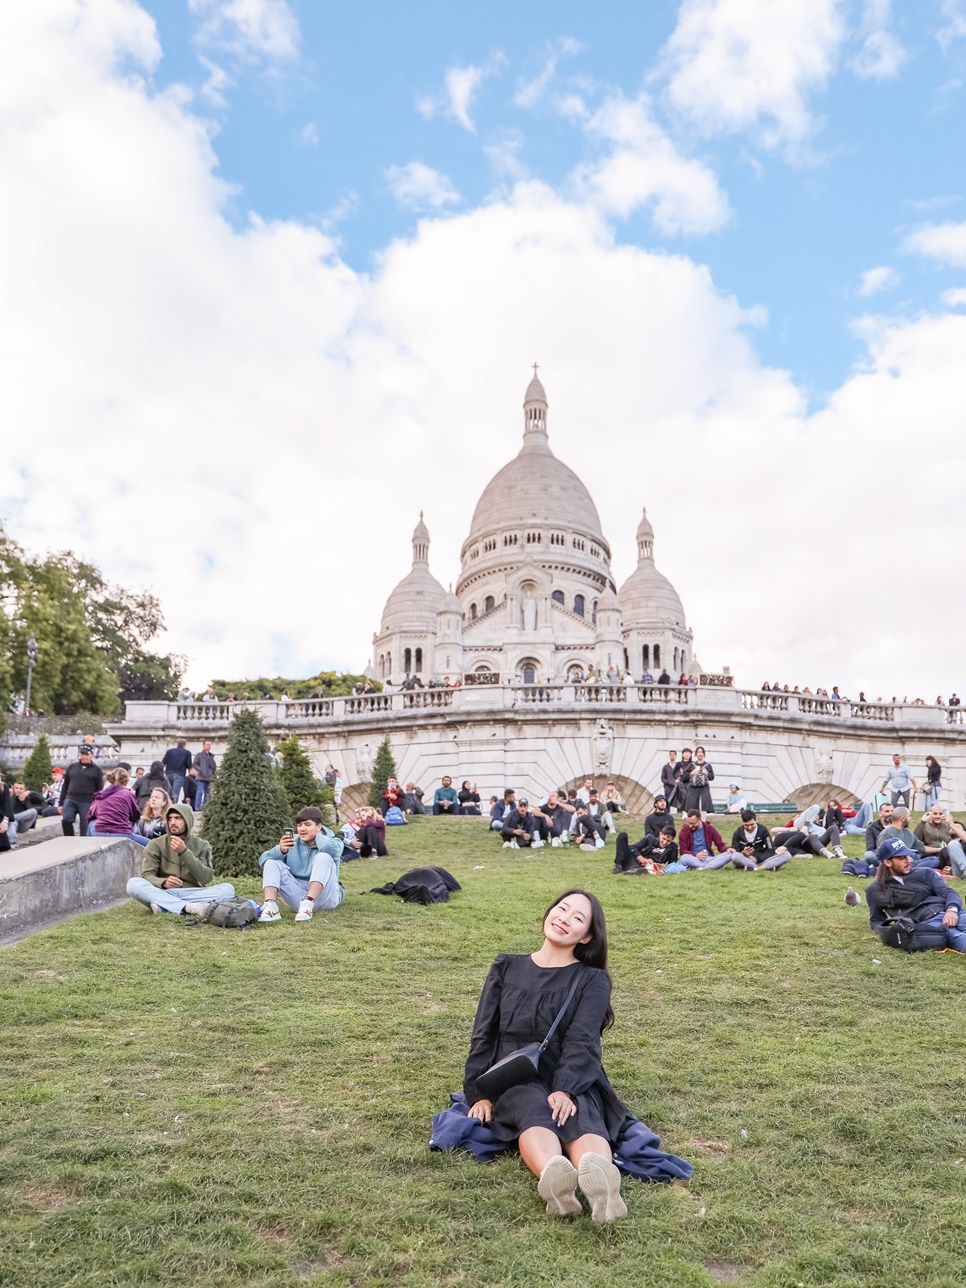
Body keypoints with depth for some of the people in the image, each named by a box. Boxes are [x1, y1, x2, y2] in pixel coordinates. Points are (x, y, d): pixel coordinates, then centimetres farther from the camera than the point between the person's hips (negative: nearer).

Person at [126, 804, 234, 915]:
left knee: (228, 888, -25)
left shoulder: (201, 845, 7)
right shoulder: (155, 844, 7)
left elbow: (206, 878, -7)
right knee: (133, 883, -28)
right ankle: (189, 907, -43)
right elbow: (147, 875, -4)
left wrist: (185, 852, -17)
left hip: (193, 894, 1)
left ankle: (163, 905, -36)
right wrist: (163, 882, -27)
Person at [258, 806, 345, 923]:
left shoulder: (332, 841, 2)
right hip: (297, 898, 3)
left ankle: (308, 903, -43)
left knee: (323, 857, -25)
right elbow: (263, 861, -3)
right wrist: (281, 850, -25)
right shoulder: (292, 842, 10)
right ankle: (270, 906, -33)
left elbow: (332, 849, -26)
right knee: (272, 862, -9)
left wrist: (317, 835, -3)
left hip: (323, 896, -3)